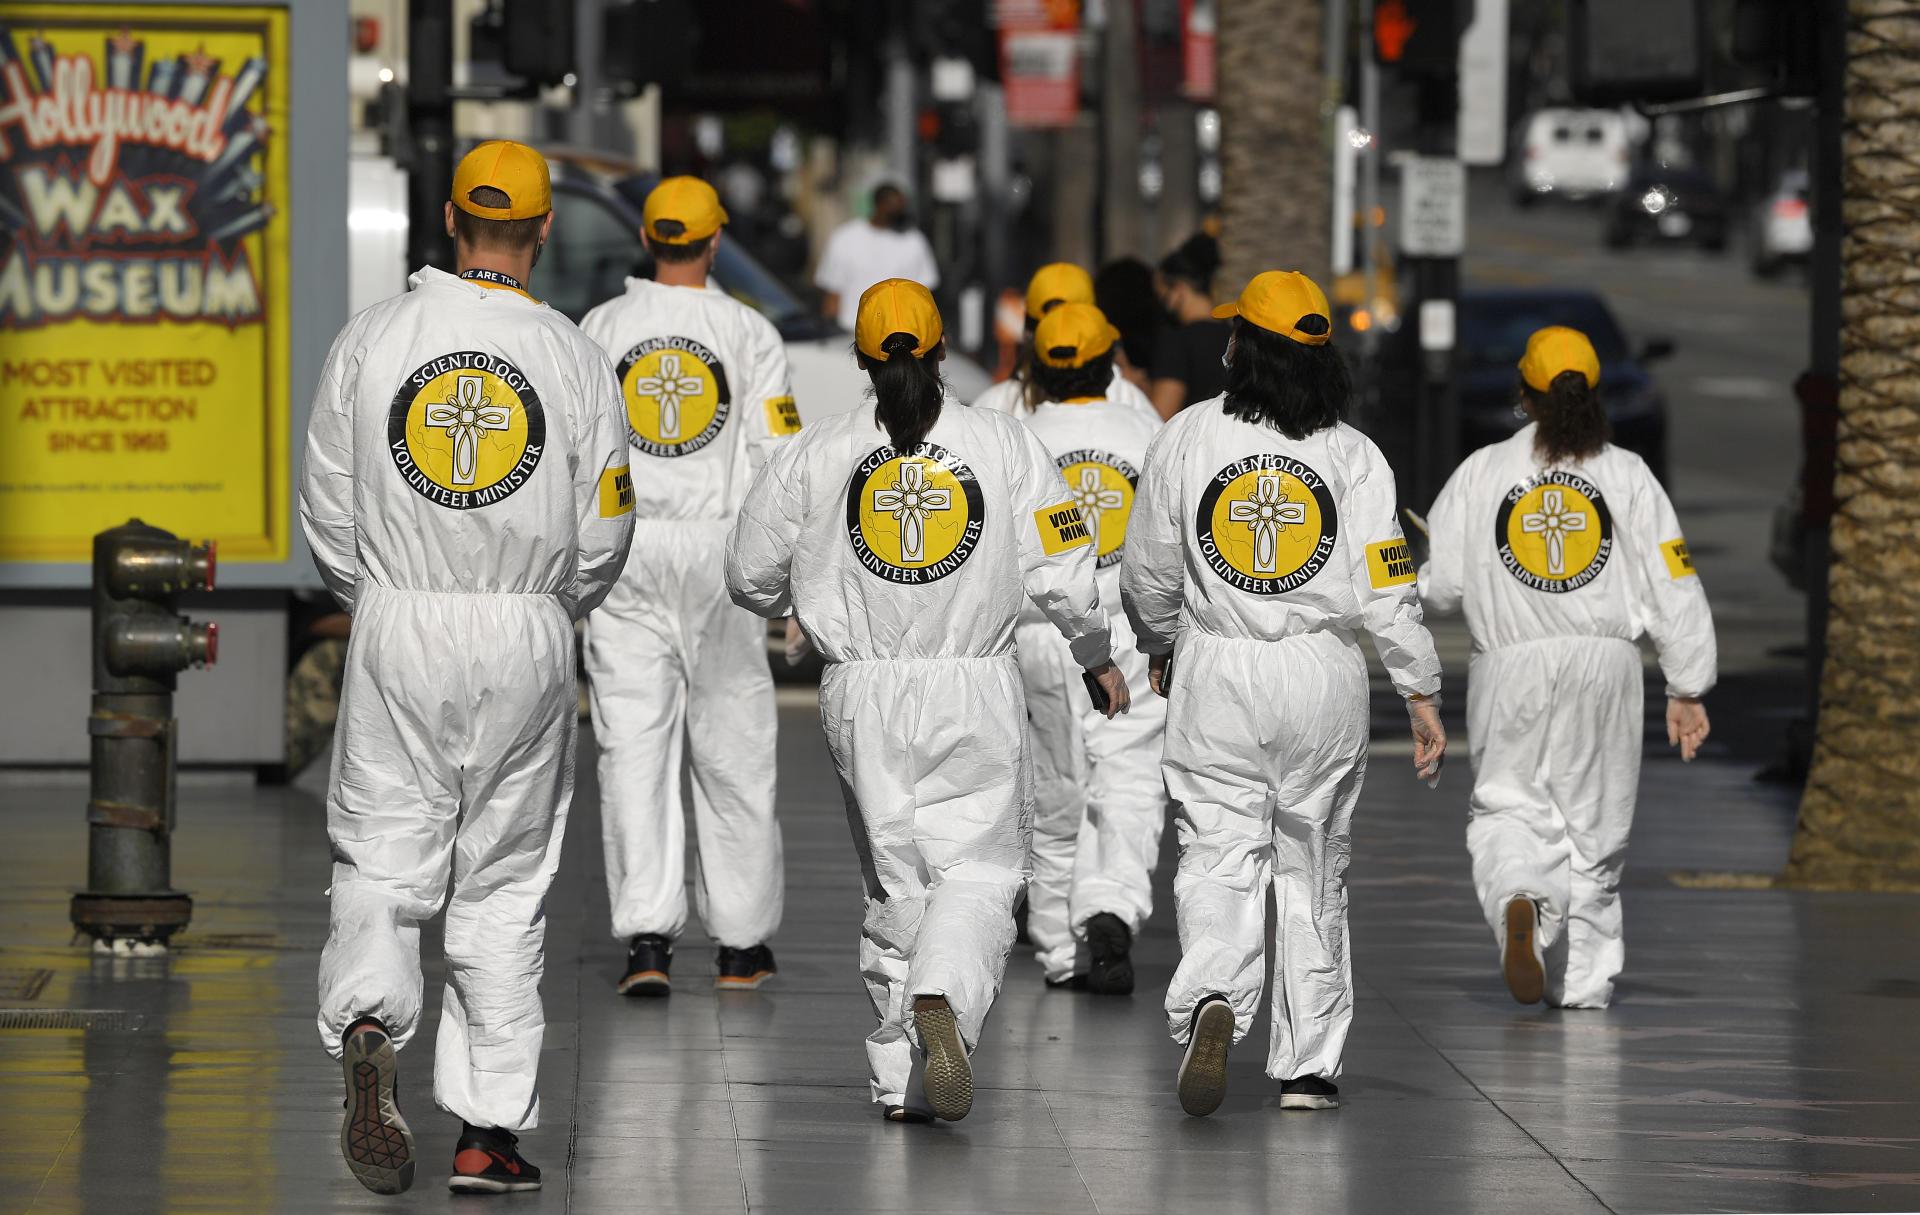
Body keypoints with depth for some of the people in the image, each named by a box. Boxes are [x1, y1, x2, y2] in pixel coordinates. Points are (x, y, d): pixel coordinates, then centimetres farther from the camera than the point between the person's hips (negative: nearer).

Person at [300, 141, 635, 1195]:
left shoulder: (371, 339, -1)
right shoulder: (572, 356, -2)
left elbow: (326, 514, 2)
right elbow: (604, 533, 0)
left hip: (395, 632, 0)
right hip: (527, 641, 0)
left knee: (379, 867, 4)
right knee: (503, 885, 9)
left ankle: (367, 1031, -25)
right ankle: (487, 1128, 9)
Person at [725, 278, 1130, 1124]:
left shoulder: (818, 454, 1)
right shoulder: (1004, 444, -1)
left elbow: (751, 578, 6)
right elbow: (1061, 575, -2)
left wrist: (805, 600, 29)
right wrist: (1097, 655, 16)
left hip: (862, 698, 2)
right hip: (976, 689, -2)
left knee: (896, 880, 12)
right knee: (979, 871, 1)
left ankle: (901, 1076, 12)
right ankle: (942, 1002, -28)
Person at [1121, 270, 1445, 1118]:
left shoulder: (1186, 438, -1)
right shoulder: (1351, 454, -2)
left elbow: (1148, 576, 6)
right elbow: (1384, 590, -6)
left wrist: (1161, 650, 25)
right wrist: (1422, 695, 1)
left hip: (1215, 674, -1)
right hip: (1324, 674, 1)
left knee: (1219, 857, -2)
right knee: (1313, 866, 12)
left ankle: (1211, 1001, -30)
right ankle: (1308, 1064, 15)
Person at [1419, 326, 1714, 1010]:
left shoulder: (1481, 473, 1)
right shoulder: (1626, 475, 2)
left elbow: (1437, 585, 1)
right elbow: (1673, 588, 0)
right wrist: (1686, 690, 5)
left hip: (1510, 670, -1)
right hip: (1604, 667, 1)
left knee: (1509, 808, 4)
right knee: (1594, 819, 12)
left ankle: (1520, 900, -29)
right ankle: (1584, 982, 16)